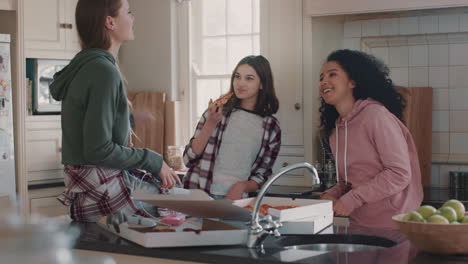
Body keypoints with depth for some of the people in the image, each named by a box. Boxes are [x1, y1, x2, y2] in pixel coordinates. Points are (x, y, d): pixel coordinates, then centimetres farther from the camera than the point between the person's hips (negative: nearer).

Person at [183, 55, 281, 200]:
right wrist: (211, 124, -7)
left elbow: (261, 176, 13)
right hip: (199, 194, -1)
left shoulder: (271, 127, 8)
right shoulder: (217, 111, 6)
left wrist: (242, 186, -7)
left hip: (235, 199, 1)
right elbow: (188, 159, 3)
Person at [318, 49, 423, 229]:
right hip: (359, 226, 7)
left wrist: (351, 199, -18)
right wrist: (332, 195, -4)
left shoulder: (375, 115, -14)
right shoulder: (335, 130, 9)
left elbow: (400, 174, -18)